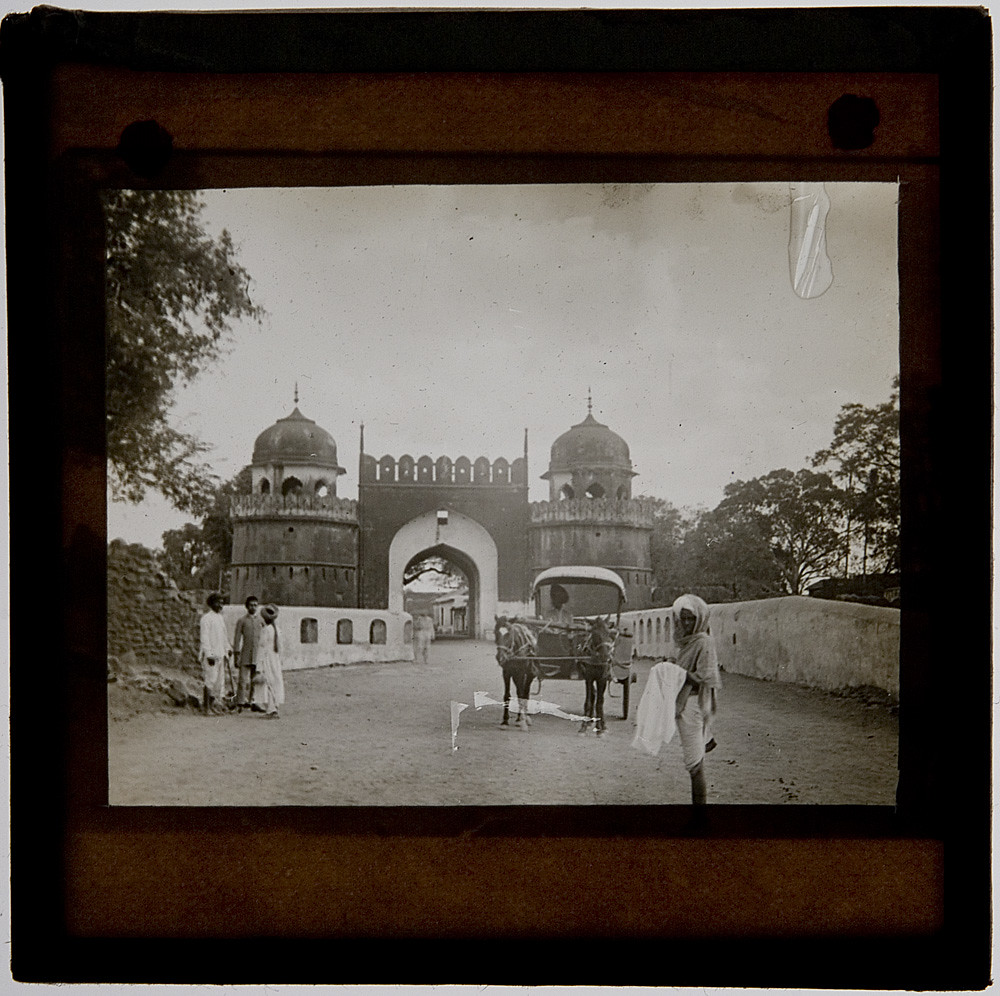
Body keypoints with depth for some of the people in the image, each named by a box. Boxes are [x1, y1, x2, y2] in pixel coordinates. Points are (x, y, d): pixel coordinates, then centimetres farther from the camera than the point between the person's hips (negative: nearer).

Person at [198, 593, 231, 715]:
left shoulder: (220, 618, 16)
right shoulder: (206, 618, -9)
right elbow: (204, 638, -14)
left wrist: (228, 648, 19)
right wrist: (209, 654, -18)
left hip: (221, 654, 8)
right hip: (211, 655, -8)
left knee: (221, 679, 6)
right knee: (210, 680, -7)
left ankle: (217, 703, 11)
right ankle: (207, 707, -3)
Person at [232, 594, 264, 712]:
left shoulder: (261, 621, 13)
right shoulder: (242, 621, 7)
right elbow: (237, 638, 4)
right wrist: (237, 655, -4)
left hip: (258, 654, 2)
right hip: (246, 655, -2)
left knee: (256, 680, 2)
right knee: (243, 679, -8)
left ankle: (251, 702, 8)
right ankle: (240, 703, -5)